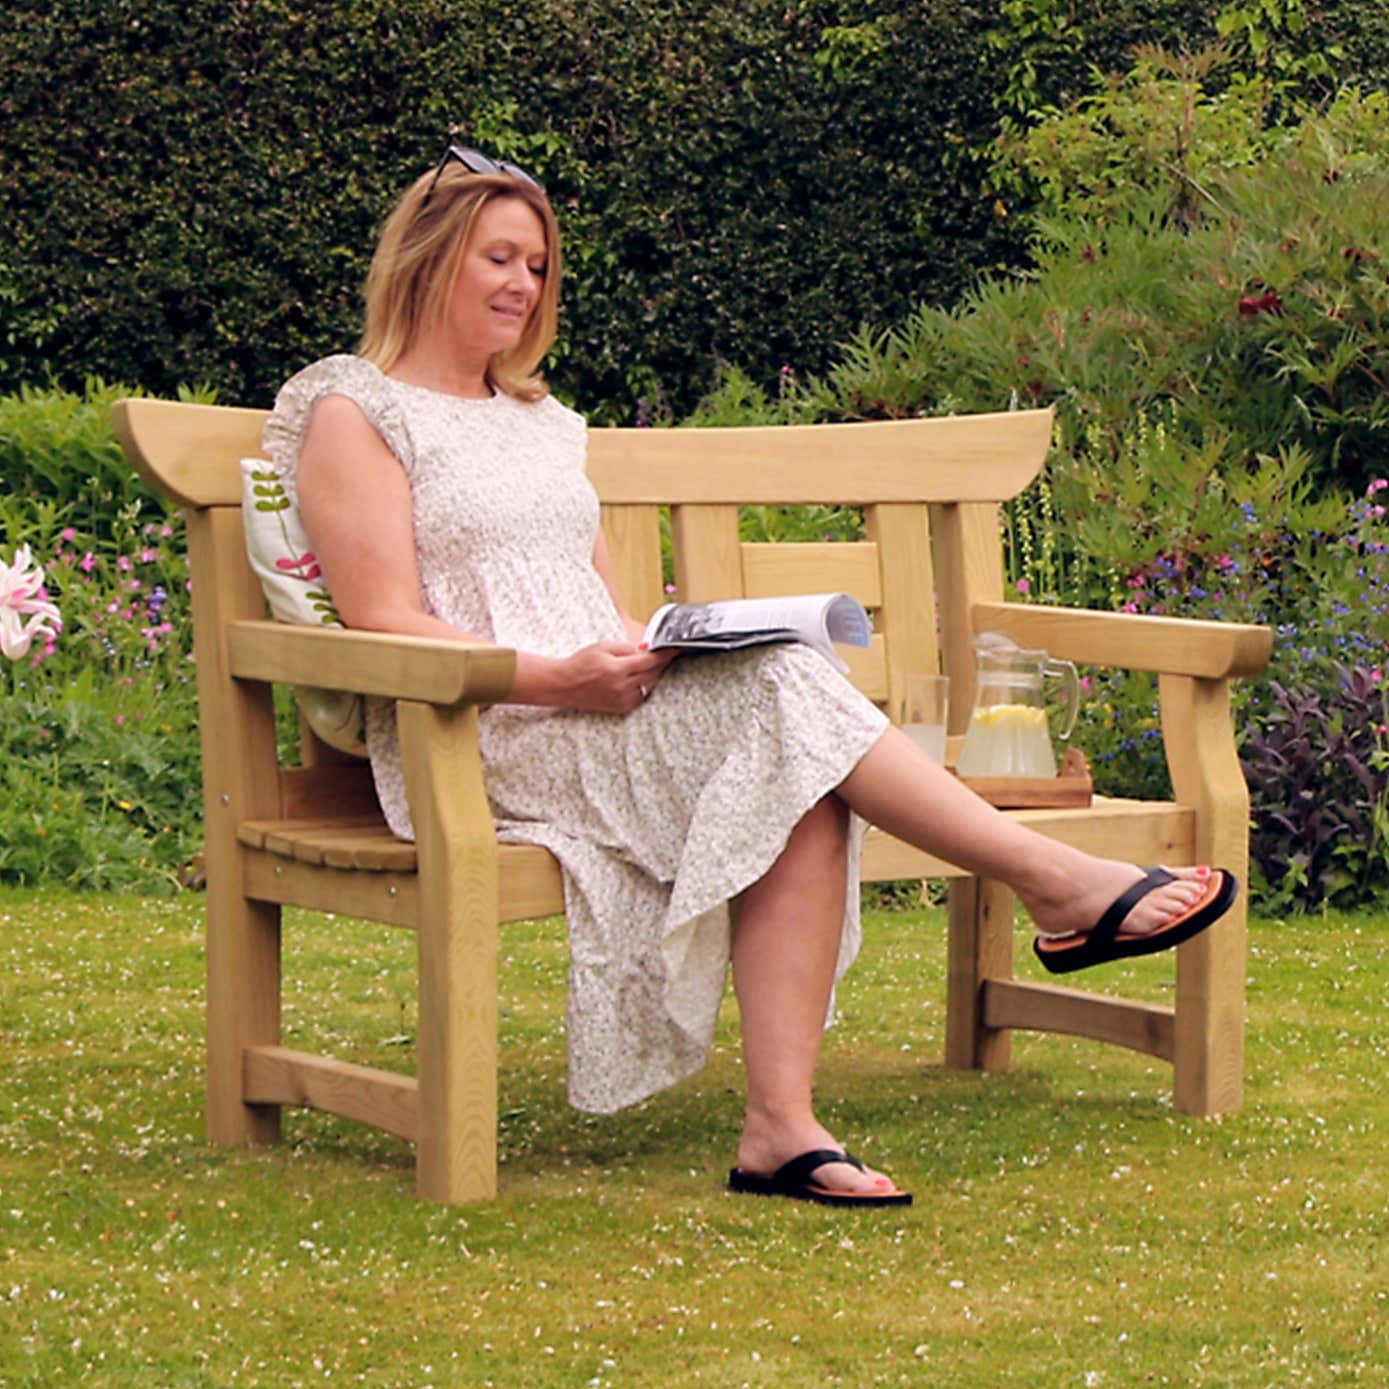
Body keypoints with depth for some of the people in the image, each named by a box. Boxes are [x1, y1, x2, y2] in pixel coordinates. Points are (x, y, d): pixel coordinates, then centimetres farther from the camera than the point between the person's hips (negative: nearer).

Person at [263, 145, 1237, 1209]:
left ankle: (782, 1125, -36)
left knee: (800, 791, -27)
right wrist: (560, 678, -20)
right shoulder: (354, 414, 3)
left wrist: (661, 645, -1)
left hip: (601, 711, 7)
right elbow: (386, 626, -8)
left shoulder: (543, 421, 27)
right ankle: (1055, 881, -25)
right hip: (473, 741, -7)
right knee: (781, 694, -28)